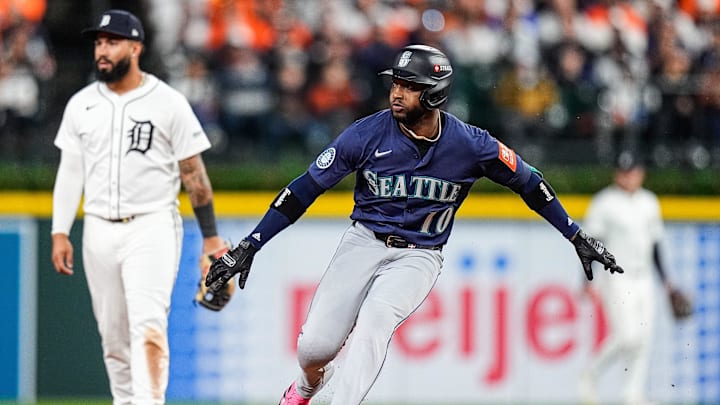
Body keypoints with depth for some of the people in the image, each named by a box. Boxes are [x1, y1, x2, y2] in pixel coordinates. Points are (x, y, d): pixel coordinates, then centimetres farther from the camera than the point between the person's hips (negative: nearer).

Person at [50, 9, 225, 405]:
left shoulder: (169, 103, -3)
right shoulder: (81, 105, 8)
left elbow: (193, 172, 0)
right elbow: (70, 171, 10)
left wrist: (211, 236, -2)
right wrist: (60, 233, 2)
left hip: (152, 227, -4)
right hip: (99, 232, 4)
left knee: (148, 324, -18)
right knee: (113, 334, 8)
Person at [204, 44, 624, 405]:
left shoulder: (470, 145, -12)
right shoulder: (367, 134, -12)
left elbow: (528, 182, 3)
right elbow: (305, 189, -9)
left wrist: (578, 237, 6)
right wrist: (249, 246, -12)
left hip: (419, 256, -1)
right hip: (364, 243, 1)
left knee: (375, 320, -30)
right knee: (315, 344, -7)